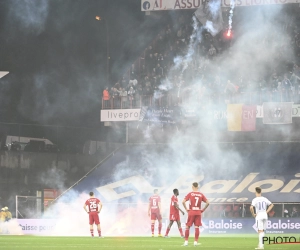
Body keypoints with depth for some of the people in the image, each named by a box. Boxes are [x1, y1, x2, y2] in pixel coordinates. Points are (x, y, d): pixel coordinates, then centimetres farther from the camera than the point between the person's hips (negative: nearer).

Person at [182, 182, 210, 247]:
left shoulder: (190, 194, -3)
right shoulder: (201, 195, 4)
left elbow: (183, 202, -12)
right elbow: (207, 203, -1)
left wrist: (186, 209, -3)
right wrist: (203, 210, 5)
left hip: (191, 212, -2)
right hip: (198, 213, 2)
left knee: (187, 227, 7)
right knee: (197, 227, 3)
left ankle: (186, 241, 4)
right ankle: (196, 242, 0)